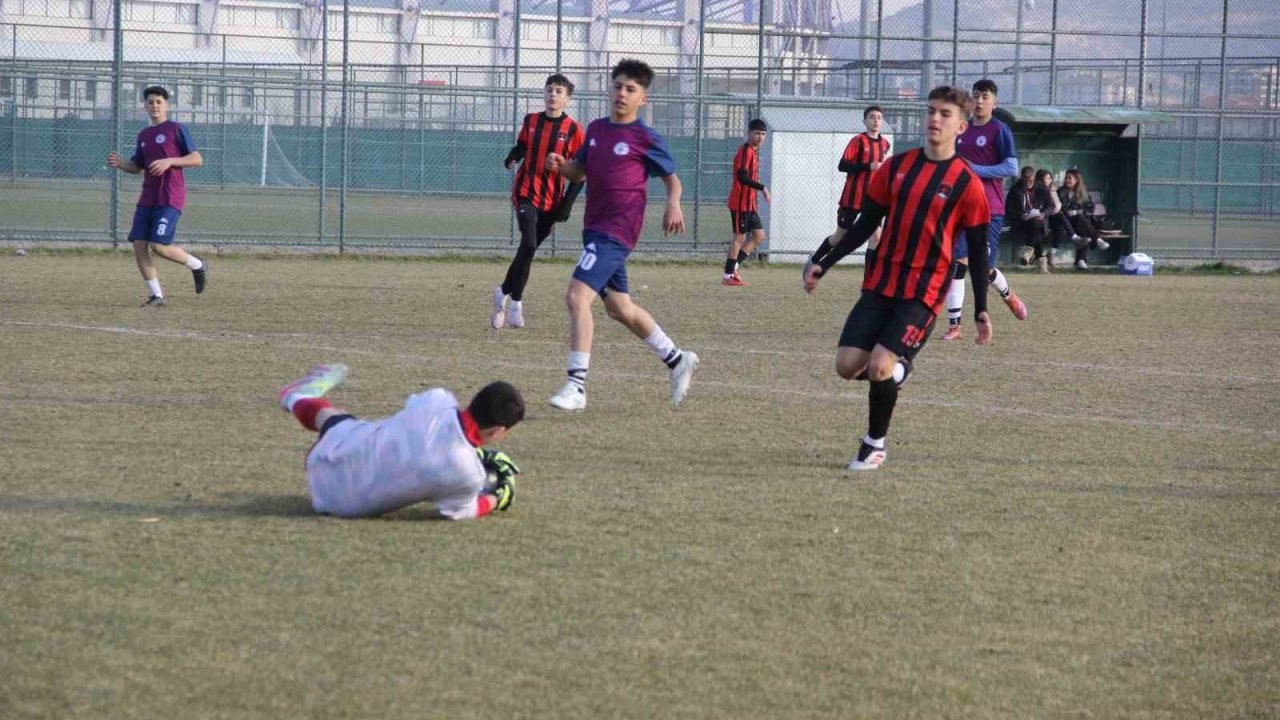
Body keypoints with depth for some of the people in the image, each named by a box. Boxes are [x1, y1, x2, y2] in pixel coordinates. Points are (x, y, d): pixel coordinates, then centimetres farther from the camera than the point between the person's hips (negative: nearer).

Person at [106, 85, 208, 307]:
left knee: (159, 246, -16)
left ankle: (198, 266, 9)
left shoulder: (176, 129, -3)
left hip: (170, 199, -7)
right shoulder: (144, 135, 16)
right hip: (147, 198, 7)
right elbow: (137, 166, 23)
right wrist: (119, 163, 3)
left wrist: (169, 161, -18)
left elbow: (197, 159, -6)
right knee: (139, 245, -3)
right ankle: (156, 295, 7)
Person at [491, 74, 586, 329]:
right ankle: (515, 303, -8)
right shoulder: (530, 121, 5)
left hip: (551, 200, 1)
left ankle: (504, 292, 29)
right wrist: (512, 158, -5)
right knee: (529, 245, -18)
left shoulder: (573, 130, -3)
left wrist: (567, 203, -6)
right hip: (526, 193, 0)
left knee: (528, 249, 7)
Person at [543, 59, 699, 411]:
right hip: (595, 228, 8)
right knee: (619, 307, 19)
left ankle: (576, 386, -21)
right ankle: (677, 359, 37)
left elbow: (672, 178, 5)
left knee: (577, 296, -21)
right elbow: (579, 171, 21)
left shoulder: (647, 139, -6)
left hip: (617, 231, -8)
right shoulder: (596, 128, 12)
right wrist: (560, 165, -1)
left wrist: (673, 203, -16)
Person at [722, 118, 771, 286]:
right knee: (739, 236, -5)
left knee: (759, 235, 8)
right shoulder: (745, 151, -14)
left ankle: (733, 267, 10)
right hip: (740, 202, -10)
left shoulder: (754, 152, 16)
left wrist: (755, 201, 20)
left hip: (749, 203, 10)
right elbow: (742, 177, -24)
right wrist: (762, 188, -24)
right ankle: (728, 276, 0)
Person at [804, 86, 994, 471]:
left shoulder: (967, 184, -5)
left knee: (879, 366, -17)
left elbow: (977, 250, 0)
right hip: (880, 283, 4)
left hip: (924, 293, -4)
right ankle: (893, 374, 27)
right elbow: (866, 224, 14)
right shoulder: (897, 166, 7)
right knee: (847, 365, -6)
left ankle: (875, 444, 6)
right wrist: (824, 265, 10)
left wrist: (981, 310, -2)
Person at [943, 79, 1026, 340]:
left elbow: (1012, 168, -12)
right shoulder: (961, 130, 12)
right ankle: (954, 326, -8)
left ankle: (1009, 296, 33)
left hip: (990, 209, -4)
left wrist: (975, 170, -16)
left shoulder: (999, 130, -5)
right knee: (957, 263, -8)